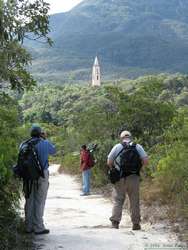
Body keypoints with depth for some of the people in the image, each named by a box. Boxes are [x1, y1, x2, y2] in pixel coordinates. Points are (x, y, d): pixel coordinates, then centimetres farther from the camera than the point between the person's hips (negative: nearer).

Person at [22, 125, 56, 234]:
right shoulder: (45, 143, -5)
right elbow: (53, 151, 14)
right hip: (42, 175, -3)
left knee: (29, 201, 11)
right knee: (39, 201, 1)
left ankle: (29, 226, 15)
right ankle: (38, 227, 2)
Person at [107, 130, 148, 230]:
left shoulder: (117, 147, 3)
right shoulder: (137, 147, 5)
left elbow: (109, 162, -1)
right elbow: (145, 160, -2)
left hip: (119, 178, 0)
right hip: (133, 177, 1)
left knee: (118, 200, 6)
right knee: (134, 201, 9)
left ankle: (115, 222, -1)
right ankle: (136, 223, 12)